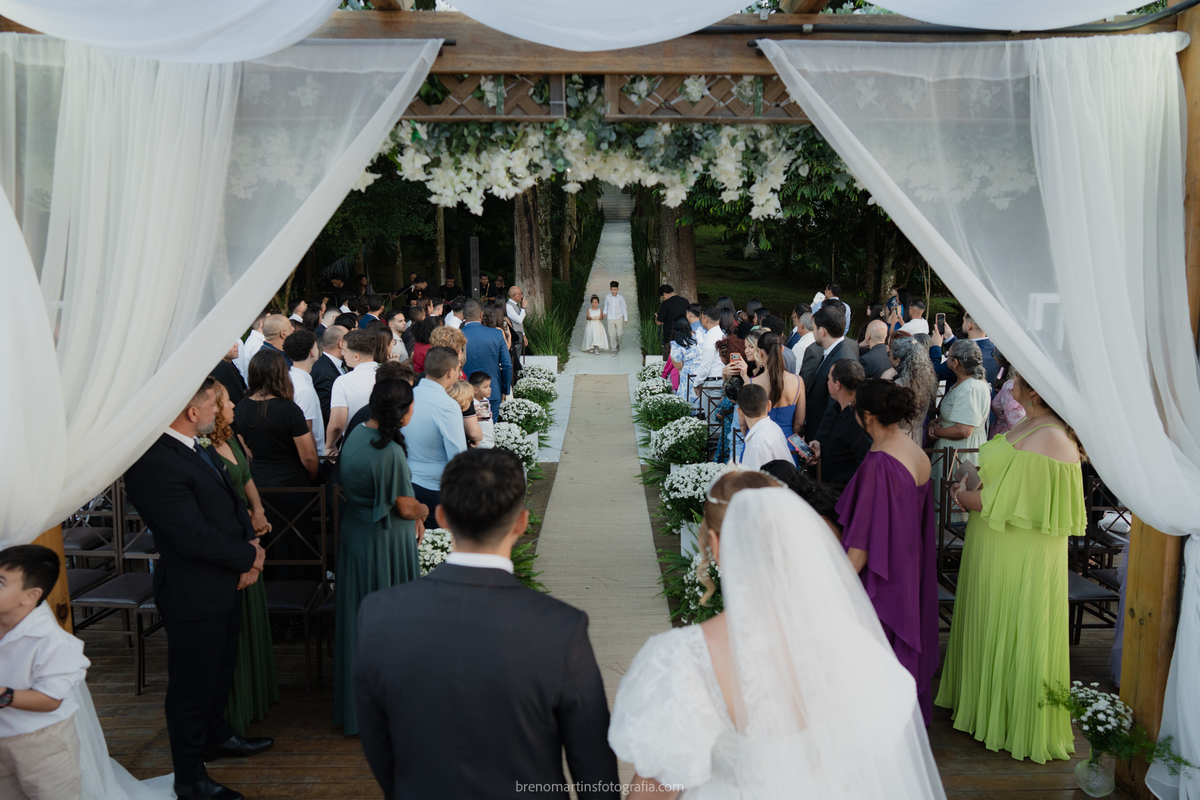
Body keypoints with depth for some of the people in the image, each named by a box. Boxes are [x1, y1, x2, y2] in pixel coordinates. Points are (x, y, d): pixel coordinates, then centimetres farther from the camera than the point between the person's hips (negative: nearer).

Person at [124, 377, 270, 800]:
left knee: (221, 670, 27)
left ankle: (216, 734, 50)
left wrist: (251, 546, -7)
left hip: (226, 585, 10)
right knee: (192, 685, 8)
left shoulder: (199, 449, 5)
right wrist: (249, 557, -15)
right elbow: (194, 537, -30)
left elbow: (233, 501, 11)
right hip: (194, 595, -10)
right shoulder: (155, 464, -27)